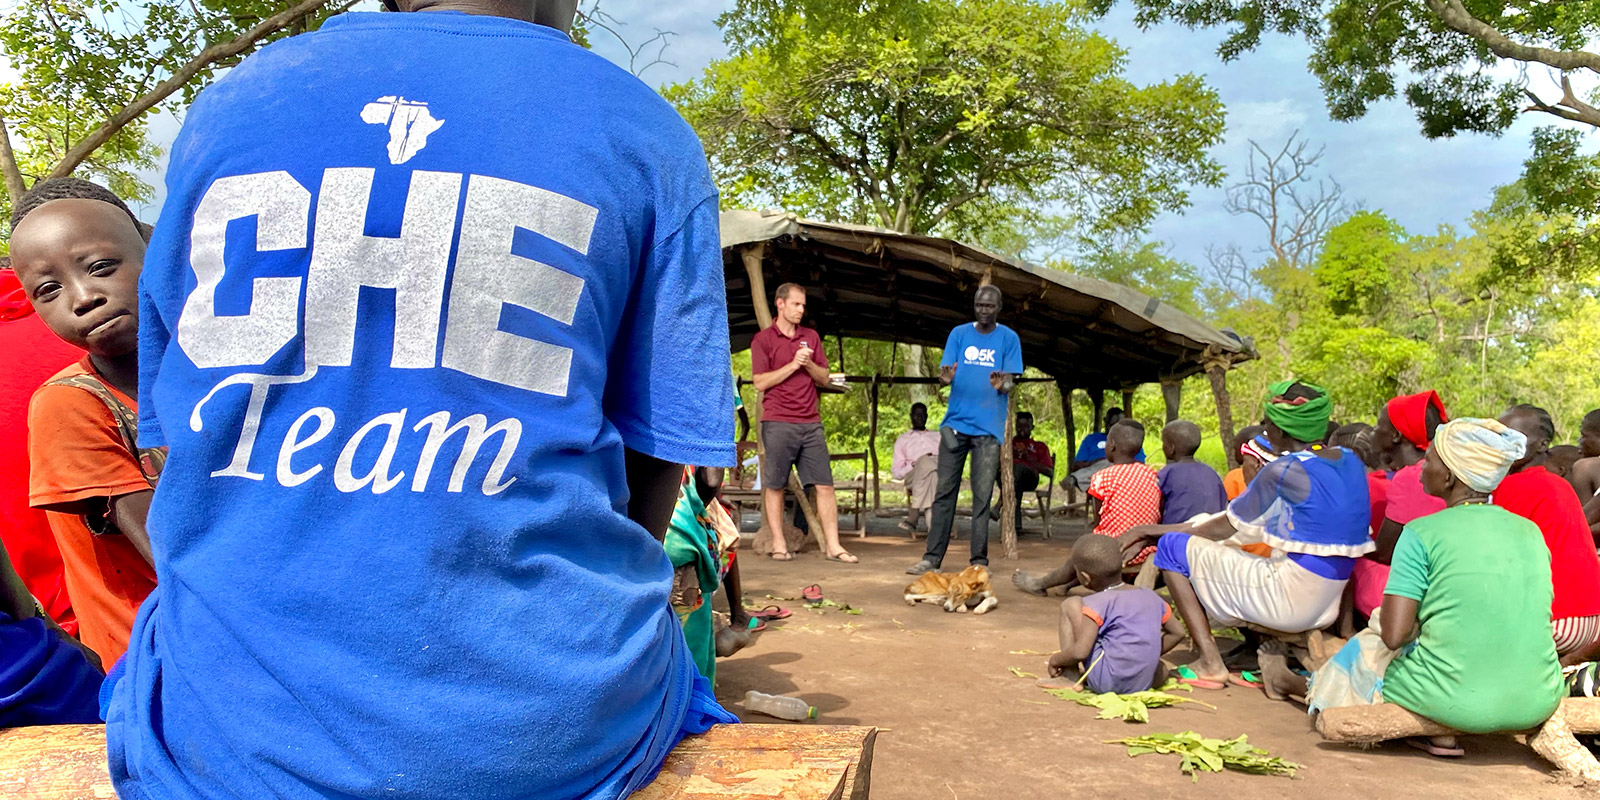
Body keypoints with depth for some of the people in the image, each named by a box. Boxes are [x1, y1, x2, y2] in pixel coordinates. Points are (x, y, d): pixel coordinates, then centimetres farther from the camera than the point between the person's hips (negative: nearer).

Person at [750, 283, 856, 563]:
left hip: (811, 423, 4)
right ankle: (778, 544, 11)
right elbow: (761, 382, -6)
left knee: (824, 484, 0)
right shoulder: (763, 339, 2)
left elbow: (824, 379, 15)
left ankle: (832, 545, 3)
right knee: (774, 485, 1)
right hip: (778, 423, -4)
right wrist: (793, 364, -11)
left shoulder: (811, 337, 15)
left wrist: (809, 364, -5)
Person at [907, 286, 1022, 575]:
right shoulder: (959, 334, 9)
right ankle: (932, 557, 3)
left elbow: (1010, 382, -1)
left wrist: (1003, 385, -25)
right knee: (944, 492, 1)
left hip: (988, 427, -1)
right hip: (956, 422, 2)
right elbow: (945, 375, 3)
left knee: (982, 495, -1)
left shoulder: (1009, 338, 4)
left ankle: (979, 560, 4)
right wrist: (945, 378, -21)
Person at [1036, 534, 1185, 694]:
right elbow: (1178, 632, 19)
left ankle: (1070, 677, 4)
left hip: (1107, 682, -6)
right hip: (1143, 684, 6)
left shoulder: (1098, 603, -9)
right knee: (1161, 671, 43)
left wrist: (1055, 660, 0)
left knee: (1071, 605, 3)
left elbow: (1080, 651, -19)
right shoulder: (1150, 596, 11)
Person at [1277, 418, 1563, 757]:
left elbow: (1393, 634, -16)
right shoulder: (1531, 532, 5)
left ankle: (1298, 685, 47)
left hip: (1451, 703, -5)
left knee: (1366, 648, 24)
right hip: (1536, 706, 5)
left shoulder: (1423, 533, -10)